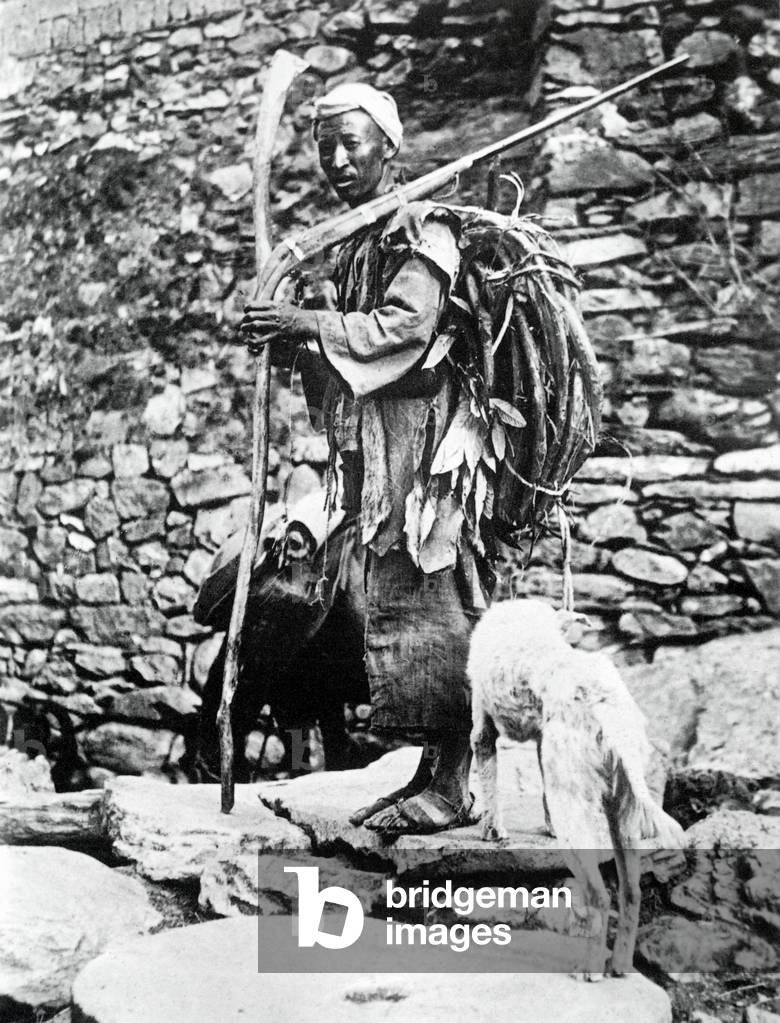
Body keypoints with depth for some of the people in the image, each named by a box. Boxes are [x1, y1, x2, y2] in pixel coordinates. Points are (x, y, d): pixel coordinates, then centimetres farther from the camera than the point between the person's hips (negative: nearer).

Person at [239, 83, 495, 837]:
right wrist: (293, 340, 5)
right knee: (397, 606, 8)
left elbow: (407, 326, -17)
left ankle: (453, 783, -2)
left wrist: (311, 324, -13)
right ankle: (431, 771, 14)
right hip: (374, 447, 9)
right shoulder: (353, 244, 21)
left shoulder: (419, 226, -4)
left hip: (420, 441, -9)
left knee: (429, 601, -8)